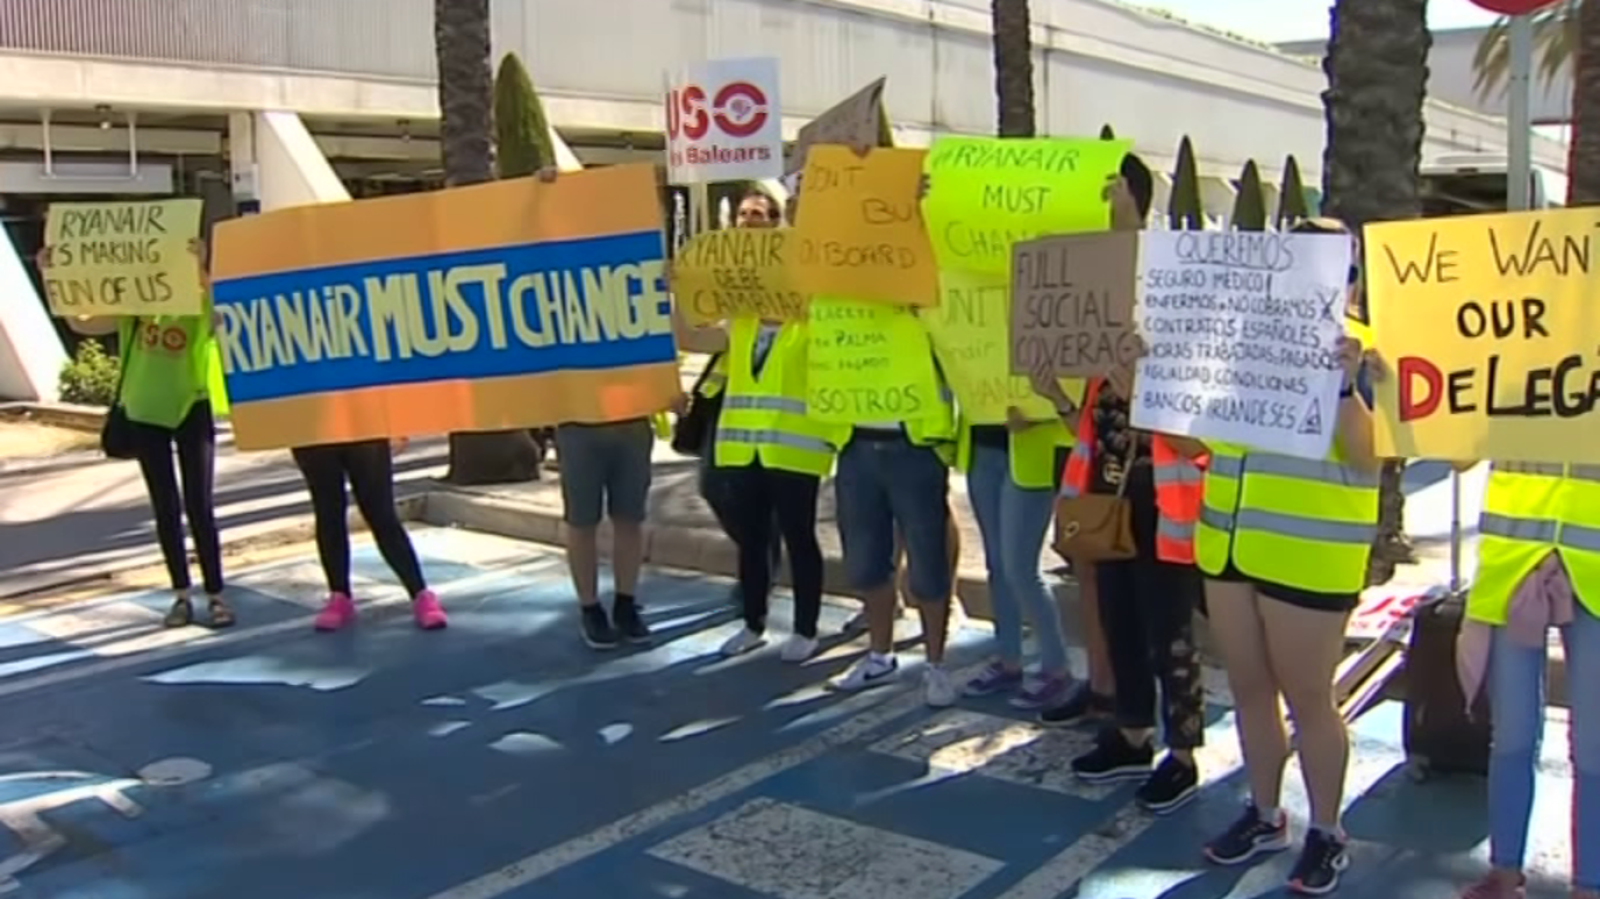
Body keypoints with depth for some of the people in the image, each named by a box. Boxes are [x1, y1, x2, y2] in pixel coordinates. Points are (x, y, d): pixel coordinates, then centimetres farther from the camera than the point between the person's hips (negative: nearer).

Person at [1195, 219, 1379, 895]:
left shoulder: (1359, 350, -6)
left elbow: (1367, 459, -16)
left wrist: (1344, 385, -30)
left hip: (1310, 554, -6)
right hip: (1226, 543, 6)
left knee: (1307, 696, 4)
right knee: (1248, 690, 15)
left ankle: (1327, 832, 22)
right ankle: (1264, 814, 31)